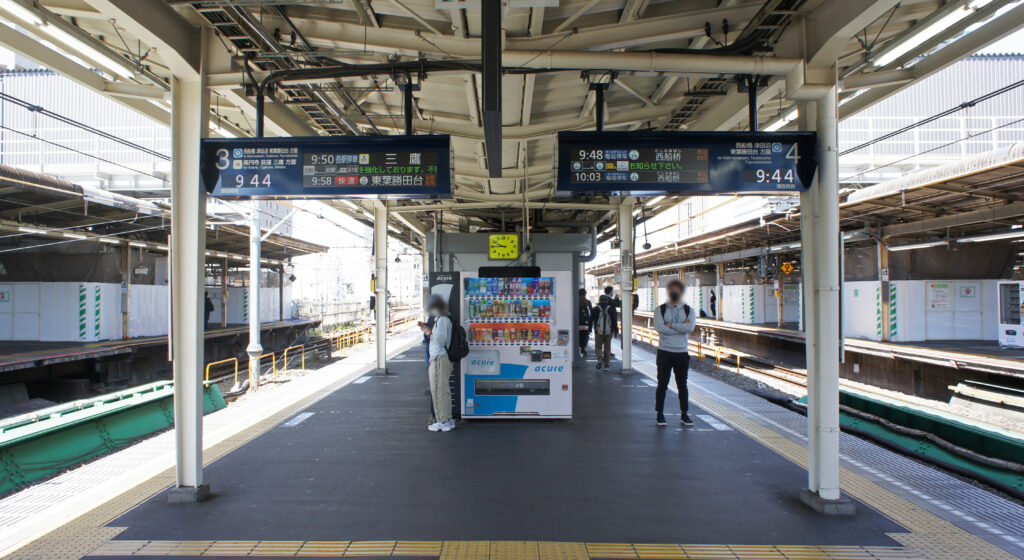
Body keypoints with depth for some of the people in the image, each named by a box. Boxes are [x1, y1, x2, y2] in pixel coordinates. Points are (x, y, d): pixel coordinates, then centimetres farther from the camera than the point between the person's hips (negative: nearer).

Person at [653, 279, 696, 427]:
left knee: (682, 385, 9)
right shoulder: (660, 310, 1)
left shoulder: (689, 311, 6)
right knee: (662, 384, 3)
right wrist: (681, 327, -12)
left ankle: (684, 414, 20)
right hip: (664, 352, -1)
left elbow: (690, 327, -14)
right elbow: (660, 328, -15)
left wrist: (670, 325, -14)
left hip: (682, 352, 1)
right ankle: (660, 414, 14)